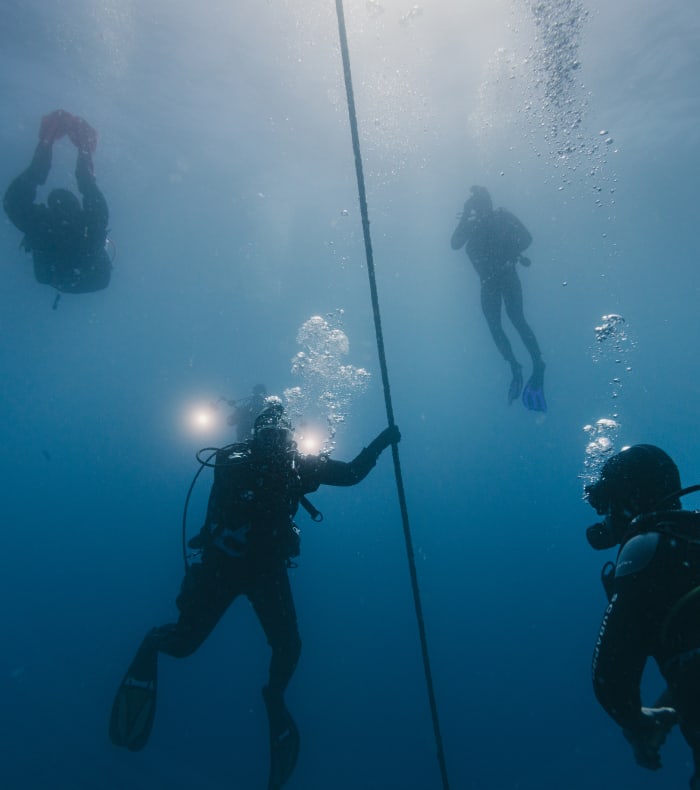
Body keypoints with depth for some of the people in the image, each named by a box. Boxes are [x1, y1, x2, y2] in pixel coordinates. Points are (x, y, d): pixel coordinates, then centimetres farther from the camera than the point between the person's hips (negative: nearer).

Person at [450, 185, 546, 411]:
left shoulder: (503, 217, -2)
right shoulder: (471, 224, 7)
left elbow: (526, 238, -8)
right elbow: (455, 244, -7)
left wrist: (511, 255, -20)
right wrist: (464, 220, -13)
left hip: (507, 275, -4)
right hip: (488, 280, 4)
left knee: (516, 318, -16)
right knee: (493, 325, -3)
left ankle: (538, 366, -15)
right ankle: (514, 367, 7)